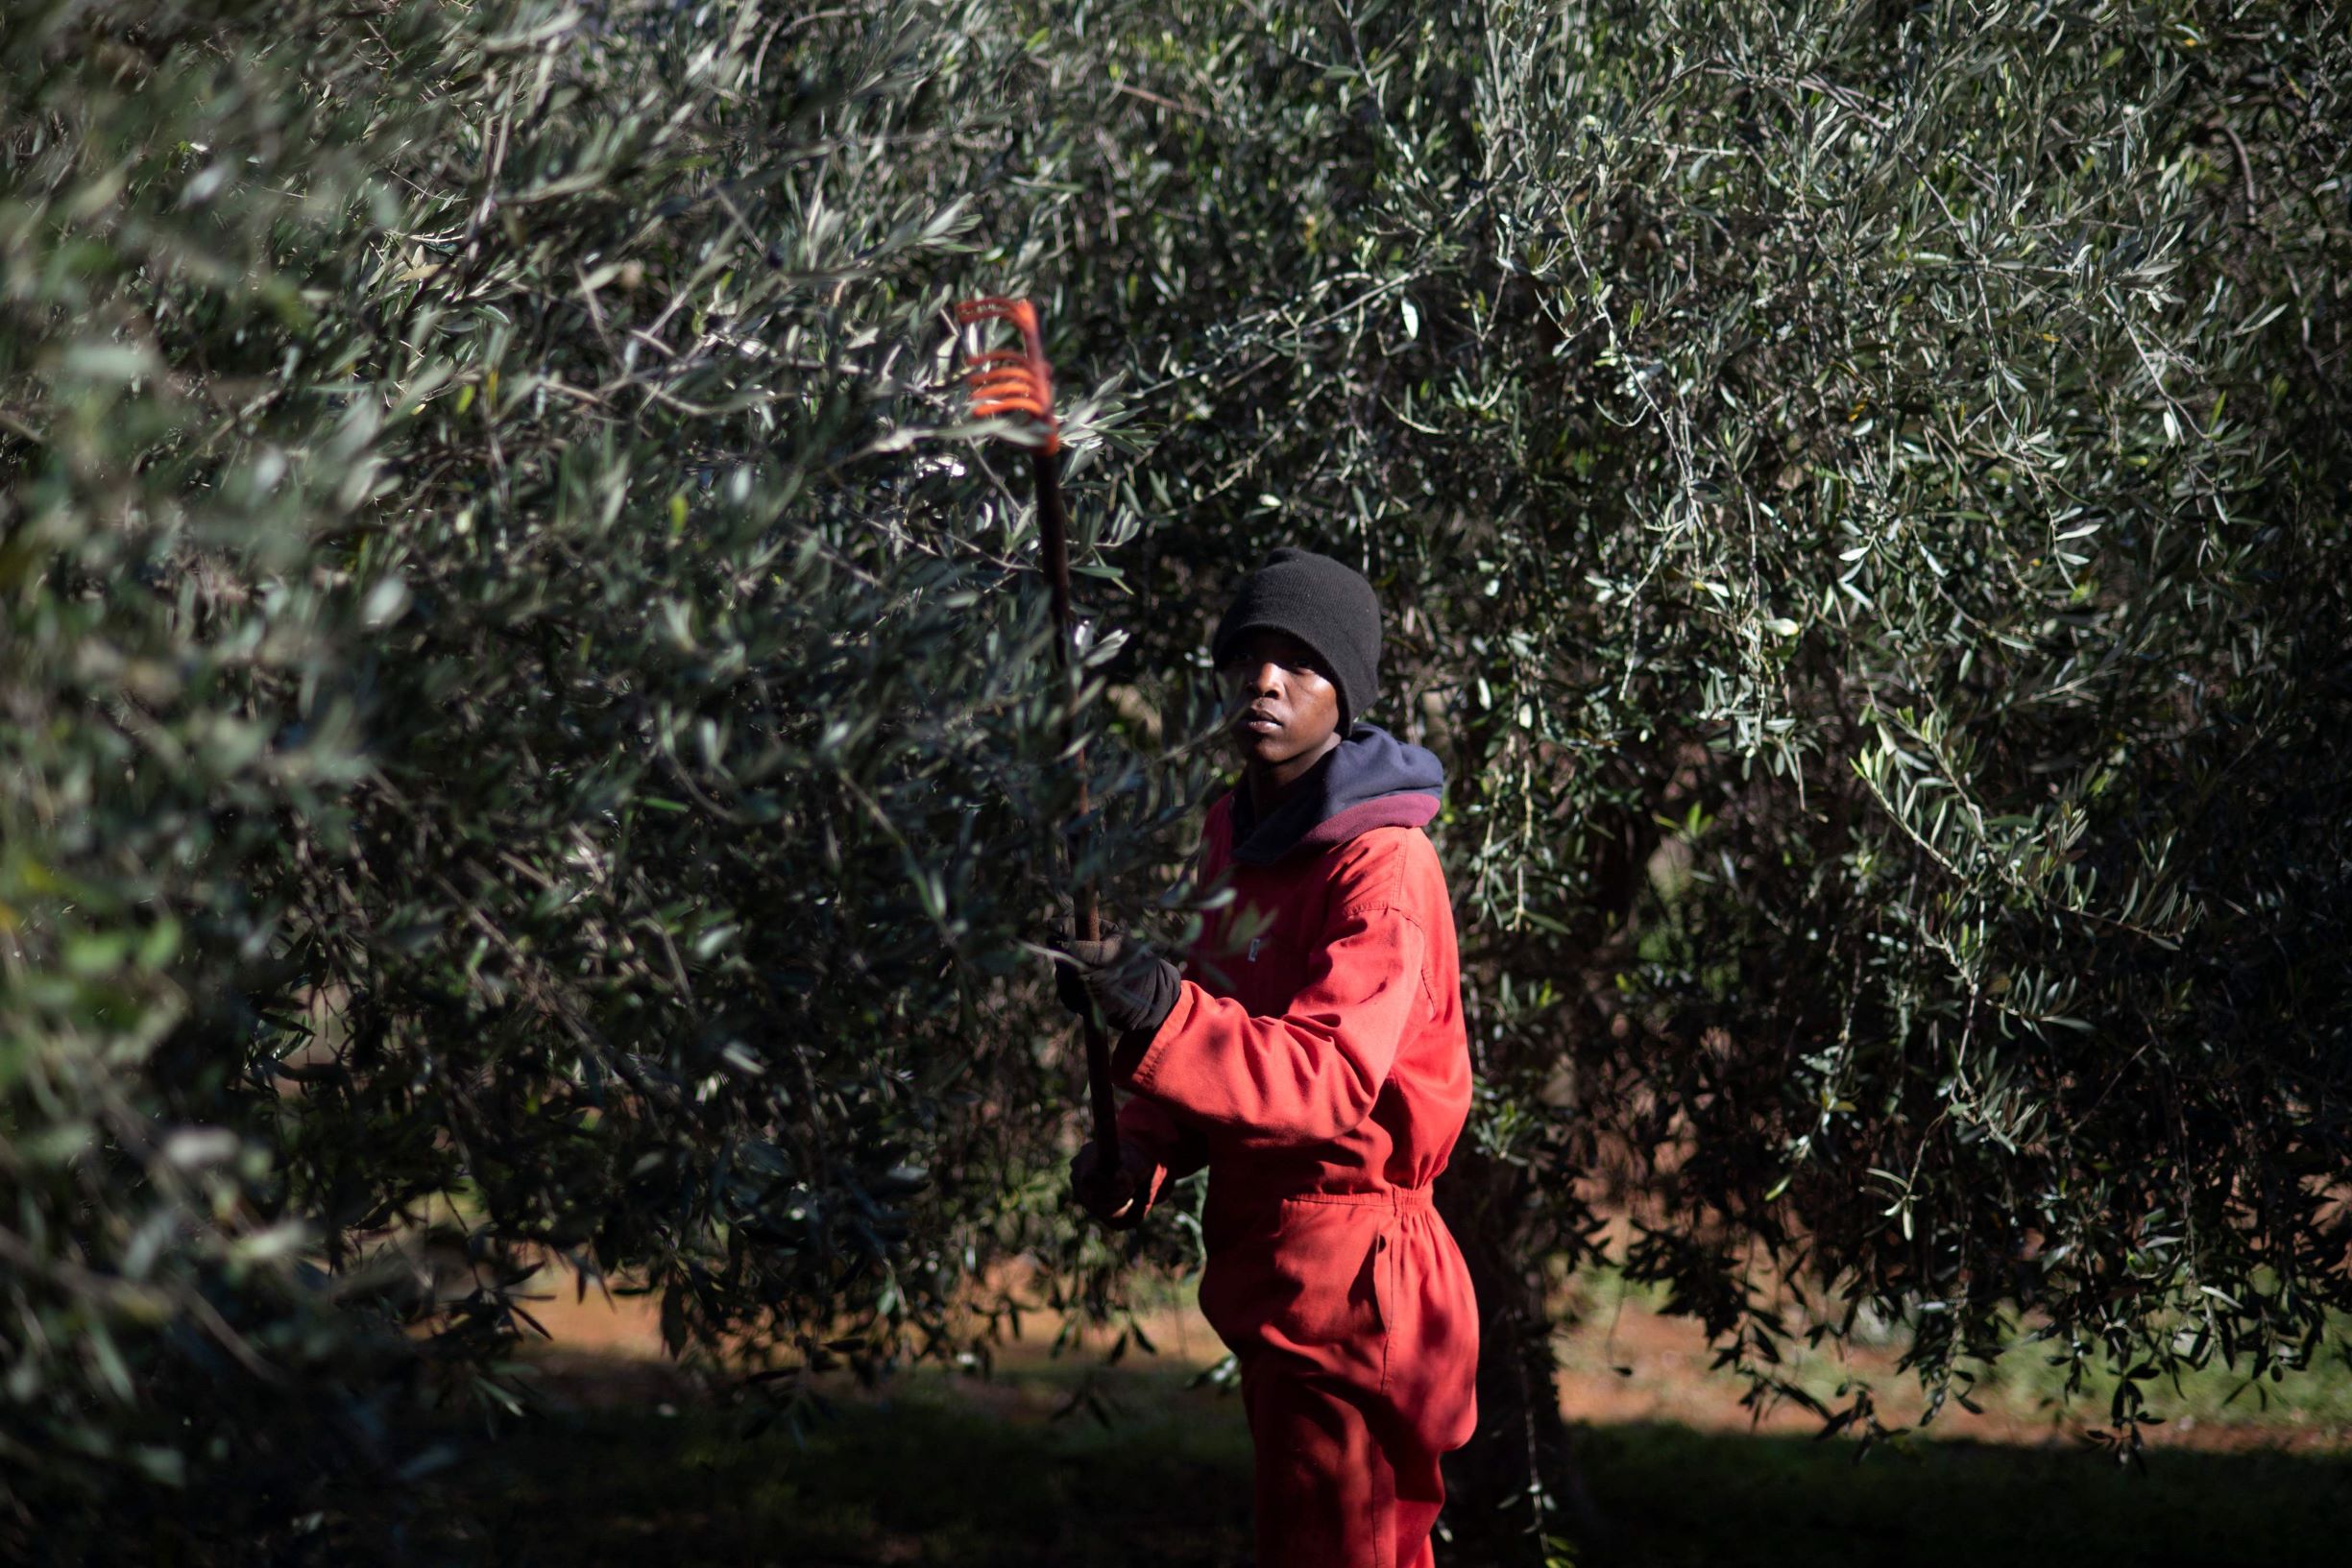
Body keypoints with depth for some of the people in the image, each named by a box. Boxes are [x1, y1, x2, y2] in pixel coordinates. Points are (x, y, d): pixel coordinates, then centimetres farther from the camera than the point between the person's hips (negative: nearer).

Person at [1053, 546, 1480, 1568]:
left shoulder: (1382, 864, -17)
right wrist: (1144, 1152, 1)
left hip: (1342, 1264, -9)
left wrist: (1159, 1016, -42)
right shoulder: (1234, 830, 11)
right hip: (1260, 1252, 9)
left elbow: (1332, 1079, -29)